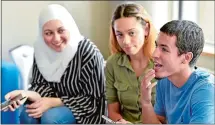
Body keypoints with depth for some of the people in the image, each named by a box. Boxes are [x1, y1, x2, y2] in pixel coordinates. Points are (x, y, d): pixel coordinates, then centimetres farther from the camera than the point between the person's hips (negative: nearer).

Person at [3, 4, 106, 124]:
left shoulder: (88, 52, -23)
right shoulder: (42, 50, -8)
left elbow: (92, 99, -19)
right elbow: (42, 85, -4)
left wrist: (52, 102, -24)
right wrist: (26, 94, -28)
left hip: (87, 110, -5)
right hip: (58, 106, 5)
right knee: (27, 115, -21)